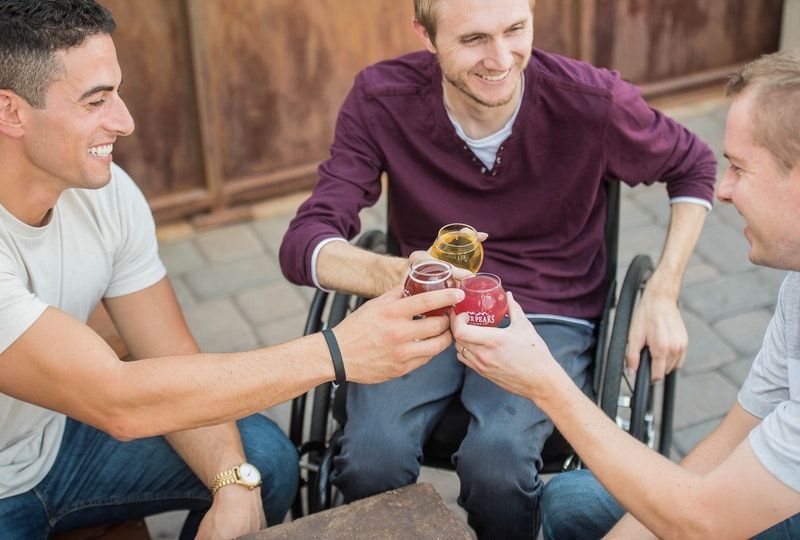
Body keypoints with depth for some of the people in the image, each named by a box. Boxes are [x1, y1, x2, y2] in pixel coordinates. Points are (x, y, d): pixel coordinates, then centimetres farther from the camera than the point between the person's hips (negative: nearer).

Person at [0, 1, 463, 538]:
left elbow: (173, 362, -6)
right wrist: (335, 352, -38)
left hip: (57, 436, 6)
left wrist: (234, 486, -23)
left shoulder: (107, 190, -10)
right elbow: (116, 401, -36)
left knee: (264, 455, -6)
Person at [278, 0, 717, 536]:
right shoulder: (381, 100, -12)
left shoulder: (594, 101, -14)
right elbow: (303, 244, -19)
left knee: (496, 457, -30)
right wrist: (394, 275, -42)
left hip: (550, 315, -1)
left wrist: (663, 294, -5)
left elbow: (694, 166, 6)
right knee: (372, 452, -27)